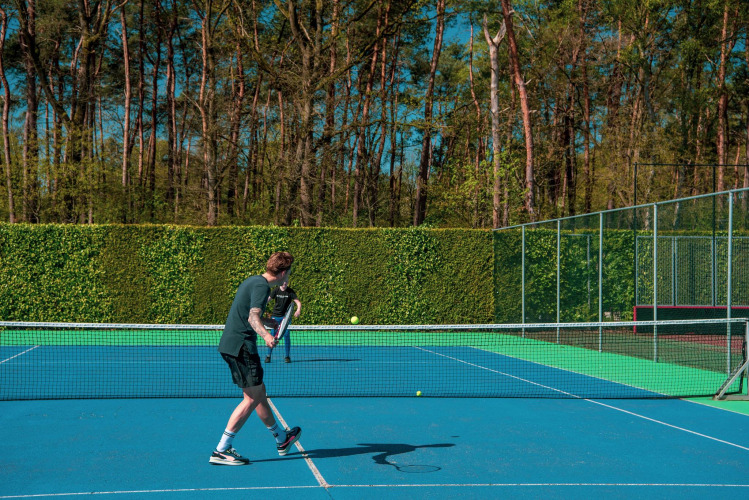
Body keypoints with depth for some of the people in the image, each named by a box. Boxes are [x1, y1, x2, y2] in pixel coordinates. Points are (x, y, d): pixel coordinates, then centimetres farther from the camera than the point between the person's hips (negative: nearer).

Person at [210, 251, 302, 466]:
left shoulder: (252, 280, 16)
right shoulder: (261, 286, -14)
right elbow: (253, 317, -29)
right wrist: (266, 335, -47)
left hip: (230, 344, 10)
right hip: (241, 345, -10)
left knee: (260, 392, 20)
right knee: (252, 399, -5)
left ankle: (281, 438, 35)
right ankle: (221, 451, -4)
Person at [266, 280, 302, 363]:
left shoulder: (290, 291, -7)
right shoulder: (276, 290, -5)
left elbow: (298, 302, -10)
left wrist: (298, 310, -30)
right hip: (275, 316, 1)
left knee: (286, 336, -2)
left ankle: (287, 356, 7)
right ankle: (268, 355, 7)